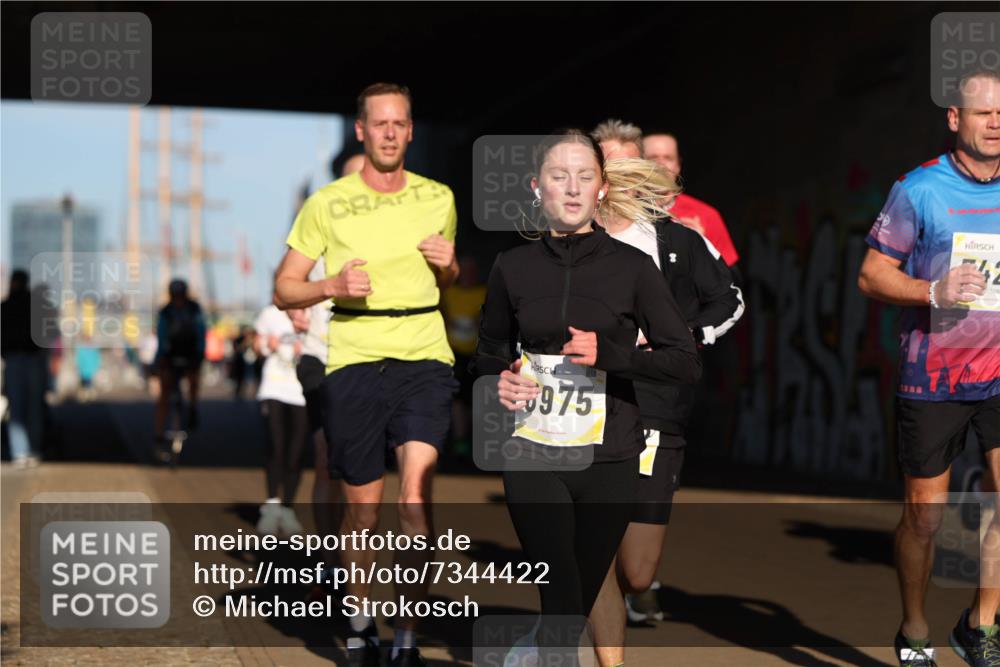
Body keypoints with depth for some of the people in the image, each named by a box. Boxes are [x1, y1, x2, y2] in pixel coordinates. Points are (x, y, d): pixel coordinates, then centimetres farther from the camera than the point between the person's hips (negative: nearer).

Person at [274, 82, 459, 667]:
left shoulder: (438, 198, 9)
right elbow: (285, 290, 4)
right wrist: (334, 284, -15)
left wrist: (449, 263, 1)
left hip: (425, 361, 1)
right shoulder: (326, 205, 0)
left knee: (416, 498, -15)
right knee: (363, 509, 6)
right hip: (355, 362, -1)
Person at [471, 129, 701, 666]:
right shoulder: (512, 268, 5)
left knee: (581, 603, 7)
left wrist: (610, 354, -17)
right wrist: (499, 381, -4)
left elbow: (686, 363, -3)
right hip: (533, 458, 0)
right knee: (562, 605, -10)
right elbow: (488, 356, 19)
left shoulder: (631, 267, 0)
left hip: (608, 459, 0)